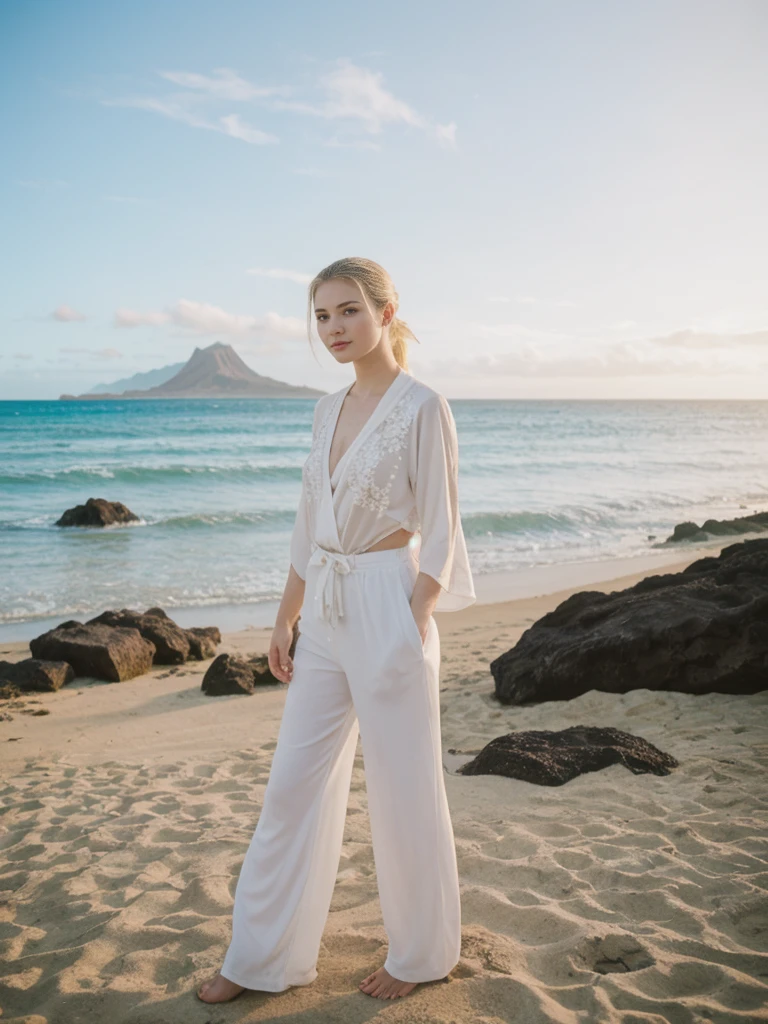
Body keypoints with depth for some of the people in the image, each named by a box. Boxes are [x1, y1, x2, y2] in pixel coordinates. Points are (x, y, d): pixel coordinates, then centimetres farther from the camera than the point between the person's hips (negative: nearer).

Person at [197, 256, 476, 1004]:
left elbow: (439, 535, -11)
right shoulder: (328, 409, 11)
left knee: (403, 793, 7)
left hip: (389, 611, -7)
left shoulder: (423, 407, -10)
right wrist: (285, 620, 15)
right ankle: (265, 956, 28)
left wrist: (413, 628, -16)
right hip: (326, 616, 7)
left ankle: (421, 952, 30)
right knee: (293, 786, 12)